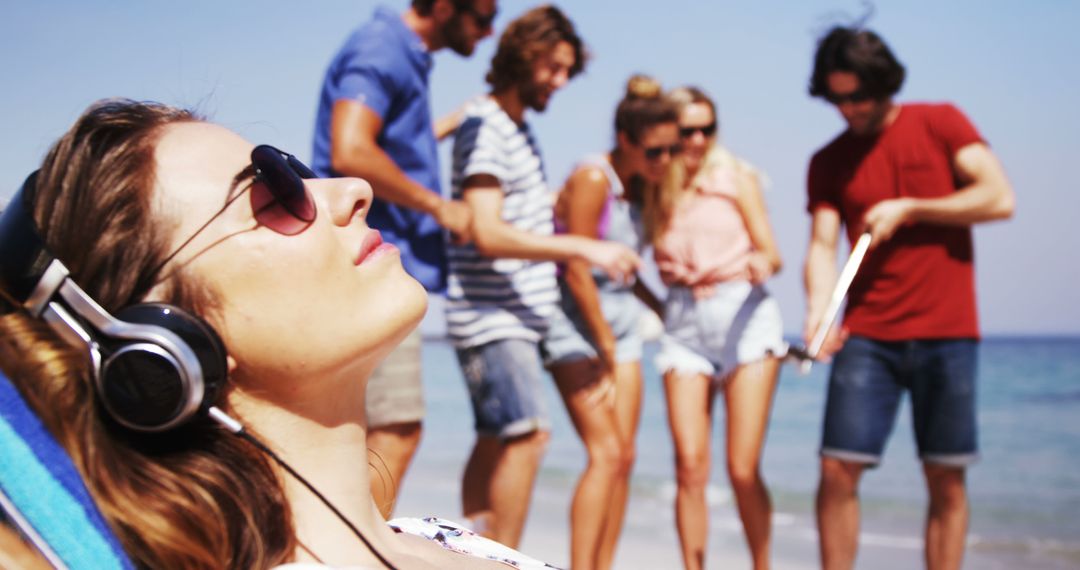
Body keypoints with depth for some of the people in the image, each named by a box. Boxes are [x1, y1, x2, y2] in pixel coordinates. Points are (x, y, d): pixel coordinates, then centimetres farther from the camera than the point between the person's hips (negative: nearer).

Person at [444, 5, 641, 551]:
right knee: (525, 437, -15)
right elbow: (488, 234, -24)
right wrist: (582, 247, -28)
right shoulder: (484, 128, -13)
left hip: (515, 316, 10)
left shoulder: (519, 127, 17)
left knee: (496, 442, 12)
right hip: (491, 315, -10)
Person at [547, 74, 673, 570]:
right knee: (606, 453, -15)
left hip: (621, 325, 8)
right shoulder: (592, 179, -15)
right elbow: (577, 272, -16)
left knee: (624, 458, 2)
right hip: (578, 327, -8)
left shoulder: (640, 185, 9)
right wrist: (606, 352, -12)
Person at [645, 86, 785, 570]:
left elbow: (771, 253, 0)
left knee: (743, 469, -6)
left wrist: (762, 263, -20)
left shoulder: (736, 176, 1)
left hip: (744, 313, -2)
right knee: (690, 466, -7)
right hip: (683, 322, 2)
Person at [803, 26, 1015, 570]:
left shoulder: (941, 123, 4)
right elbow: (822, 245, -1)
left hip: (946, 334, -1)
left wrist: (906, 209, -8)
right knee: (838, 470, -6)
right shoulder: (828, 162, 9)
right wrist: (819, 310, -19)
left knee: (946, 480, 1)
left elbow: (999, 199, -5)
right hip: (867, 336, 2)